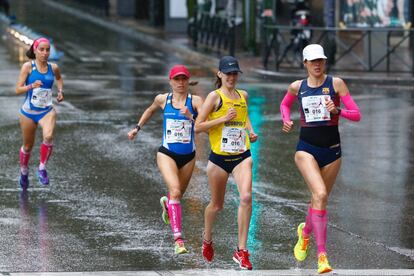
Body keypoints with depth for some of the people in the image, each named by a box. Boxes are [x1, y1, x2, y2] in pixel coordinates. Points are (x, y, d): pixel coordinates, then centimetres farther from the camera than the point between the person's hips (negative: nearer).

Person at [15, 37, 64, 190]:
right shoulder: (28, 66, -9)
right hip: (28, 112, -1)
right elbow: (18, 90, -11)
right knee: (28, 146, 12)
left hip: (47, 111, 1)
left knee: (48, 137, -29)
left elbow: (59, 78, 24)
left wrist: (60, 91, 6)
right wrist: (31, 86, -28)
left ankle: (42, 168, -9)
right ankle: (24, 171, 41)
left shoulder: (53, 68, -1)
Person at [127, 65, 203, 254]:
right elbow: (150, 110, 23)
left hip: (188, 156, 1)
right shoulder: (162, 100, -1)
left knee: (178, 196, 19)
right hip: (167, 153, -1)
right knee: (175, 191, -23)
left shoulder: (195, 101, -8)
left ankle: (166, 204, 59)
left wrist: (191, 117, -35)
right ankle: (178, 238, -27)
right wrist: (137, 128, 24)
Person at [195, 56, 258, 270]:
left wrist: (250, 131, 14)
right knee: (217, 205, 11)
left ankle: (241, 251, -15)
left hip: (242, 156, 3)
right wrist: (223, 119, -17)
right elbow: (198, 126, -9)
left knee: (246, 197, -20)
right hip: (219, 157, -3)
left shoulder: (243, 95, 11)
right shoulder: (215, 96, -5)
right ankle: (207, 238, 42)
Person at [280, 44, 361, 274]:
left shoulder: (336, 84, -2)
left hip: (331, 150, 1)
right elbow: (285, 104, 26)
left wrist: (336, 111, -21)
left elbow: (357, 115, -4)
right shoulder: (296, 87, 4)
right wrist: (287, 121, 7)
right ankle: (322, 254, -22)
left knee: (321, 200, 12)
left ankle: (305, 232, 46)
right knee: (320, 194, -22)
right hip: (307, 148, -1)